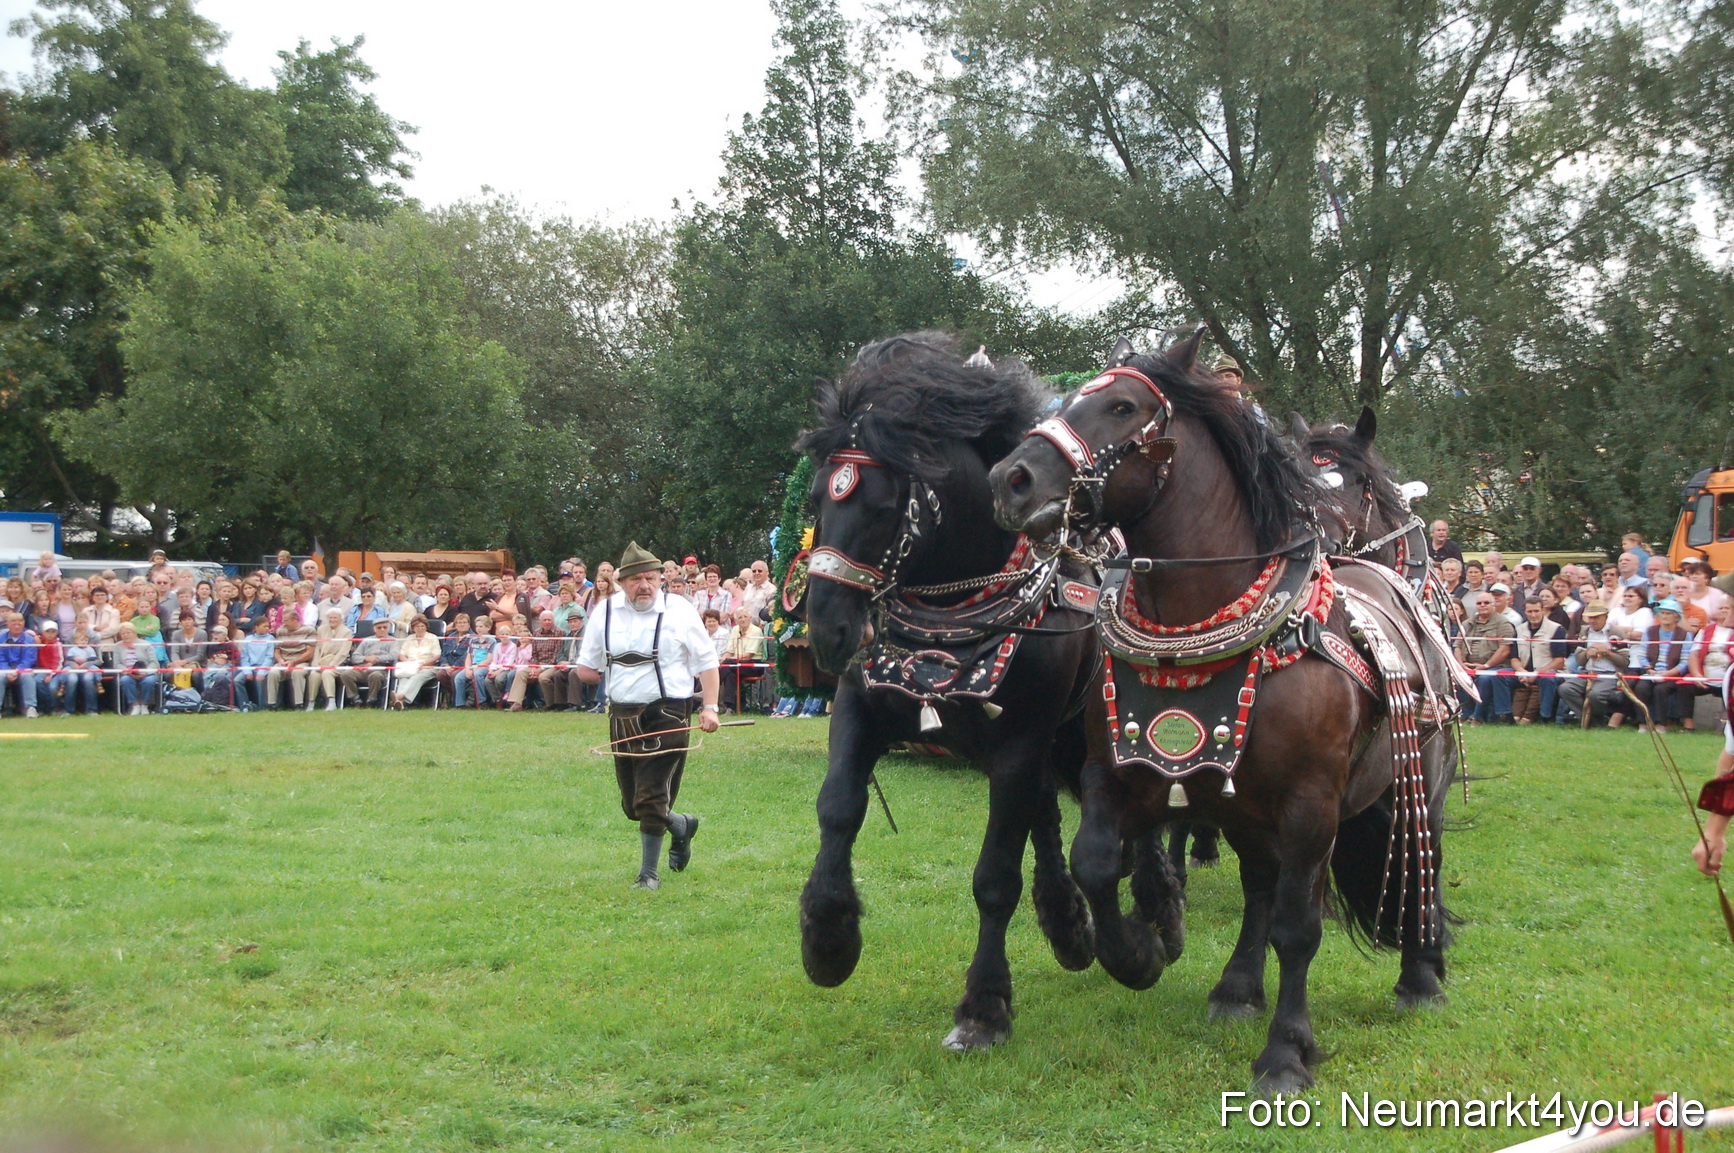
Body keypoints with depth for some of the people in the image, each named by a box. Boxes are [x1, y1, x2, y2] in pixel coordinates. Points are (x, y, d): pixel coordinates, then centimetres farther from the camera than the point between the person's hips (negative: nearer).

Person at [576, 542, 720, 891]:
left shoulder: (680, 611, -1)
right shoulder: (606, 612, 7)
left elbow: (707, 662, 1)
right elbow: (585, 669, 15)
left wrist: (709, 708, -7)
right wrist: (617, 677, 2)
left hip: (667, 716, -4)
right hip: (622, 716, 5)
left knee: (652, 799, -8)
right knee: (633, 803, 12)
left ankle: (649, 873, 6)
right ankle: (682, 825, 40)